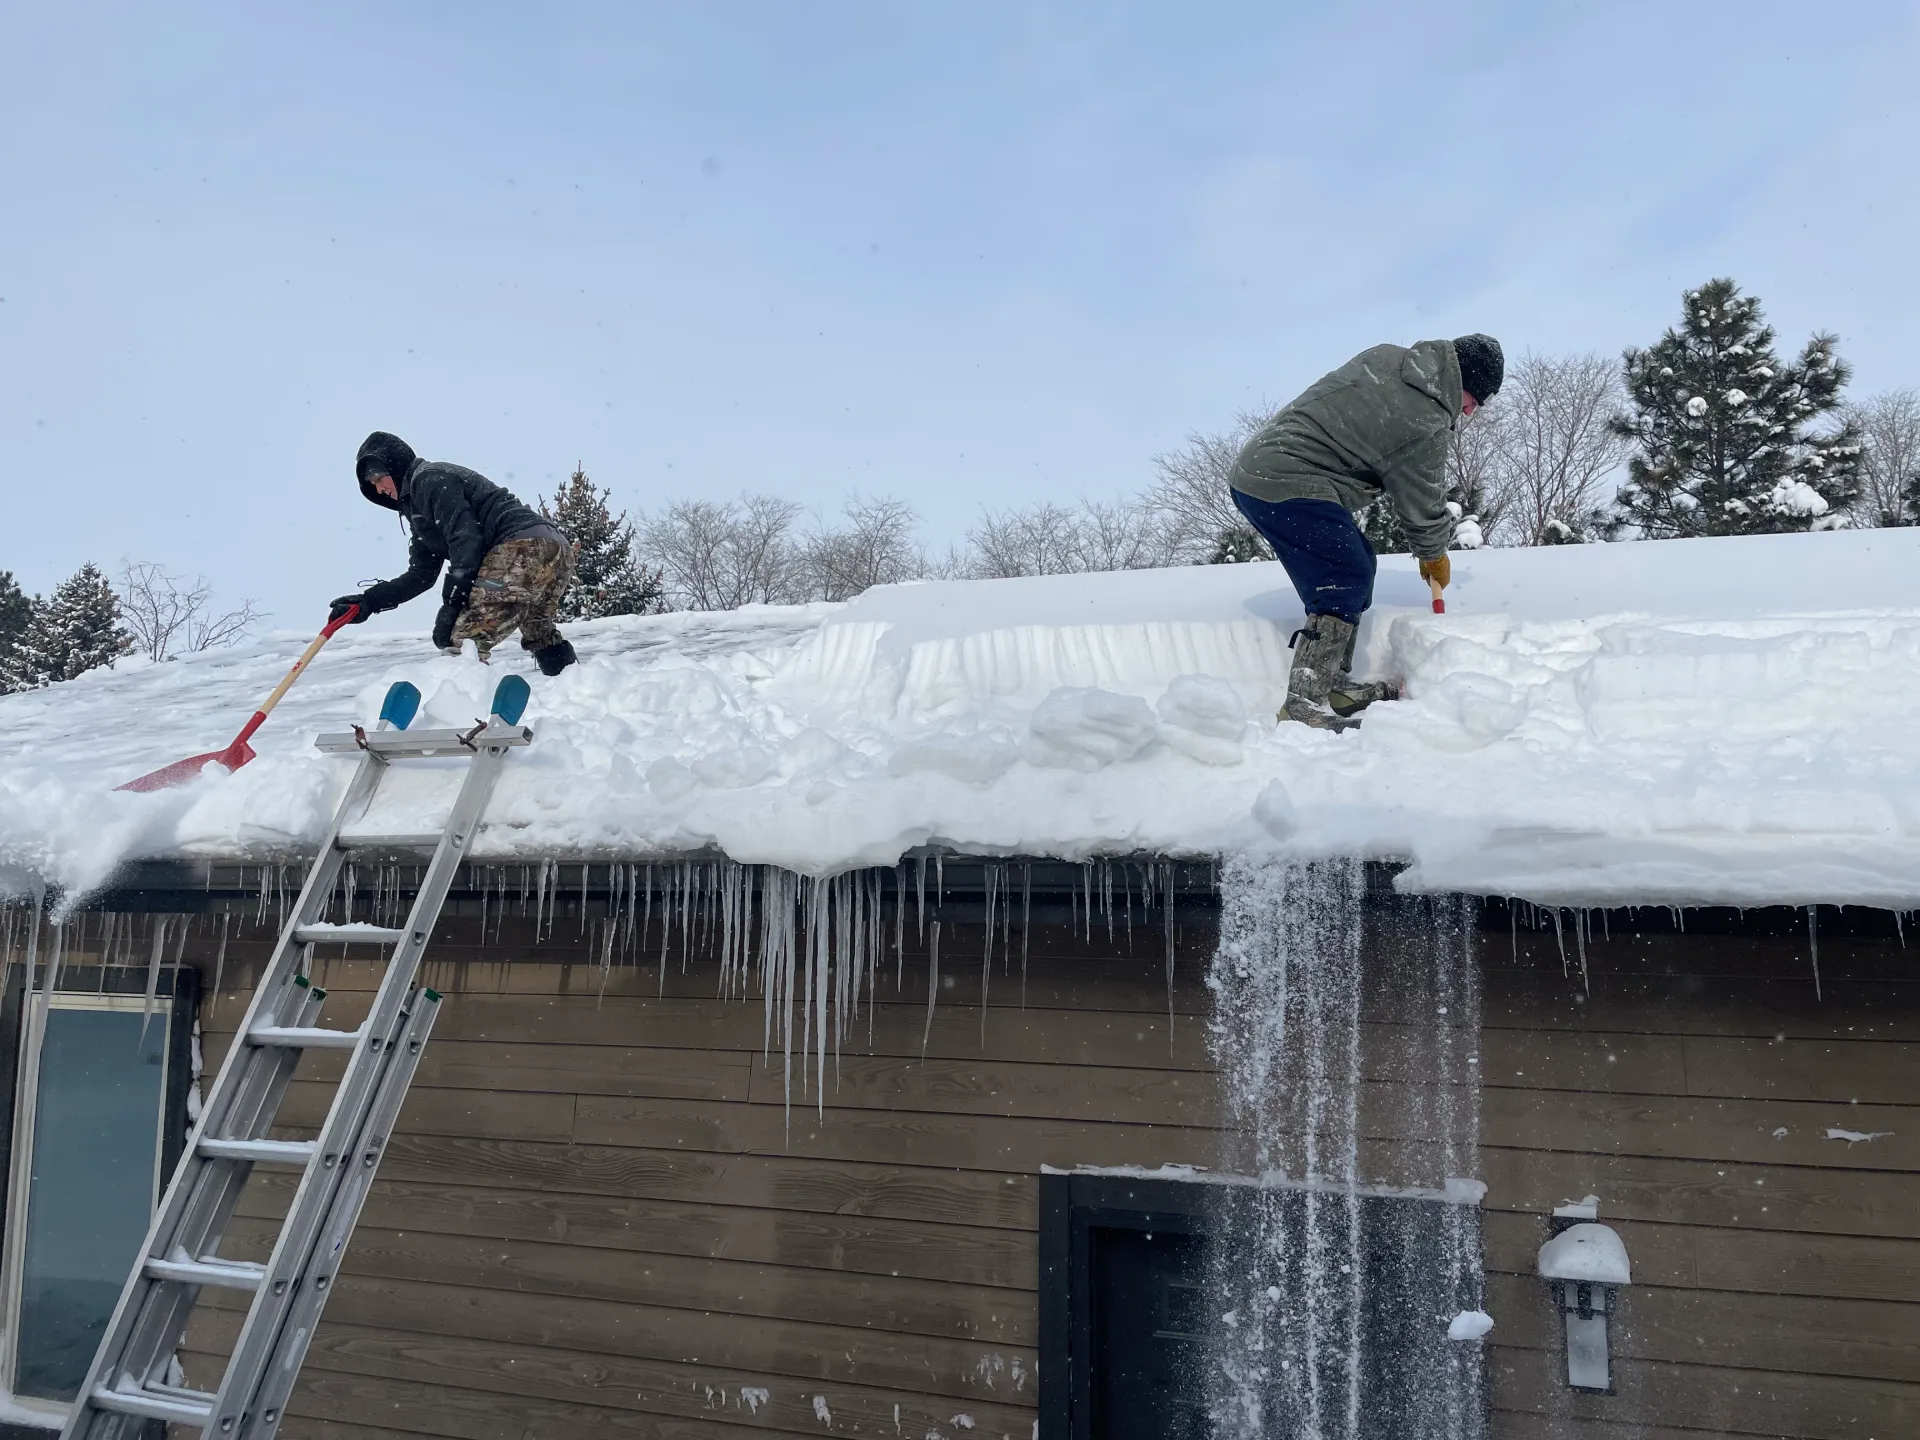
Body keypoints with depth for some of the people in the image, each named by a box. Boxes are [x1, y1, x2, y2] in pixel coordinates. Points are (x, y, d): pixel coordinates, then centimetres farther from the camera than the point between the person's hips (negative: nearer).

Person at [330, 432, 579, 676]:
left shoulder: (430, 478, -1)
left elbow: (466, 539, -14)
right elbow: (420, 576, 27)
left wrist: (452, 601, -18)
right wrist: (369, 601, 16)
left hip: (524, 546, -11)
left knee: (461, 641, -15)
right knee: (541, 636, 31)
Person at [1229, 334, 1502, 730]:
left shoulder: (1386, 356, 8)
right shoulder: (1424, 425, -17)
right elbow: (1422, 504, -2)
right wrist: (1435, 554, 18)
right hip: (1286, 488, -10)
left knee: (1356, 564, 16)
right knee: (1345, 583, -13)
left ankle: (1335, 685, 19)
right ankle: (1304, 704, -17)